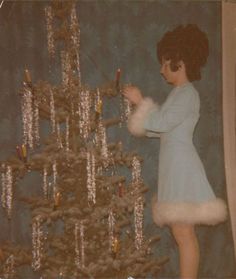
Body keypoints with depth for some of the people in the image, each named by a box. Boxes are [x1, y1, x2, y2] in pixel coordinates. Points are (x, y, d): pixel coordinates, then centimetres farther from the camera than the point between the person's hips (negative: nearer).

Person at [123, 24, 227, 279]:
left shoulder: (188, 93, -10)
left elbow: (162, 123, -17)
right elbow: (163, 129, 21)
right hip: (174, 166, 10)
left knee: (184, 234, -9)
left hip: (182, 166, -10)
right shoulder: (179, 93, 19)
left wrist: (140, 101, -7)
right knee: (182, 234, 10)